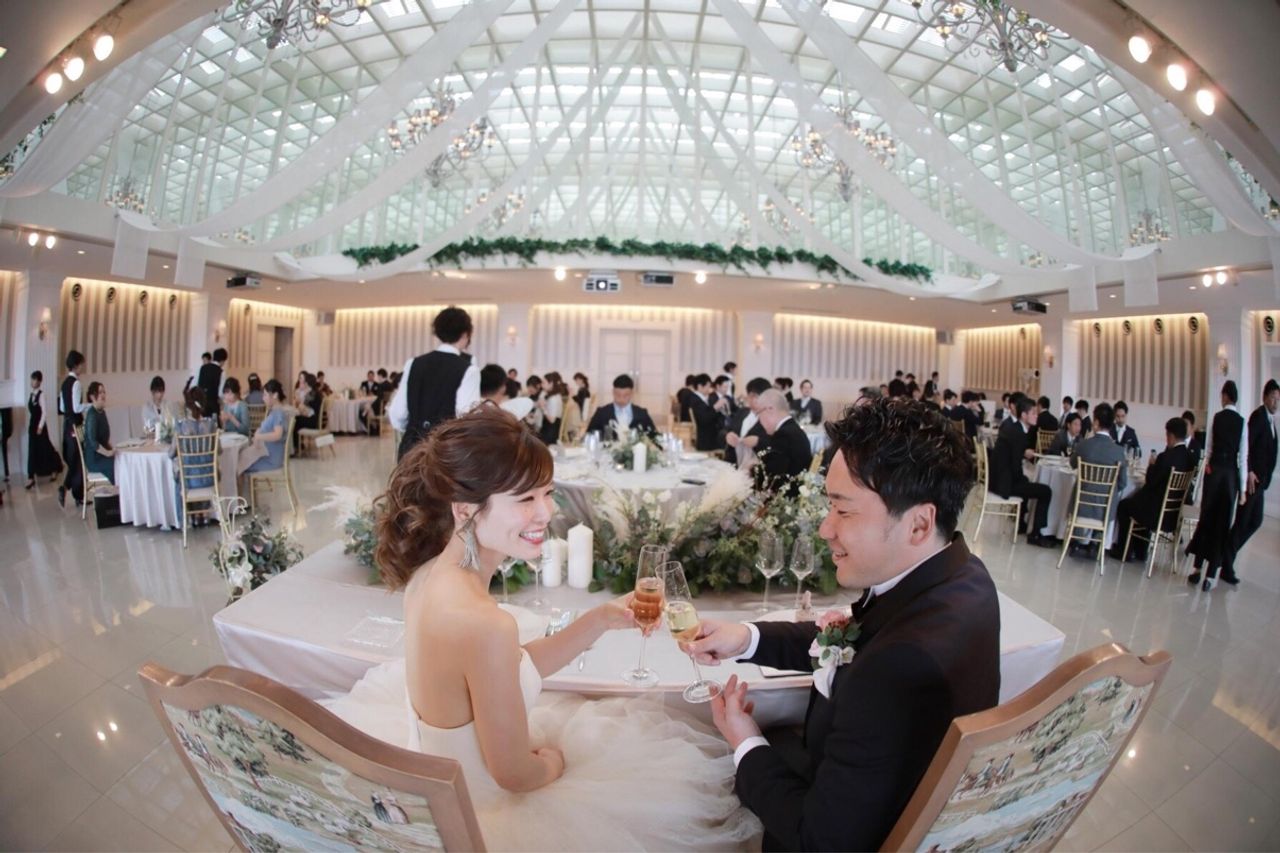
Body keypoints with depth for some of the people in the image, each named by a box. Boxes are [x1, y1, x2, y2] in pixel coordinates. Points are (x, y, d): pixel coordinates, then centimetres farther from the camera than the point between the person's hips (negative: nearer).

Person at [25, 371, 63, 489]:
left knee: (45, 449, 5)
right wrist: (29, 425, 11)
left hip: (40, 425, -6)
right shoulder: (31, 394, 9)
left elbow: (44, 412, -15)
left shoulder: (41, 394, -11)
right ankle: (31, 477, 5)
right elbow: (29, 411, 14)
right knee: (32, 451, 4)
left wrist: (40, 426, -18)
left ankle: (54, 470, 24)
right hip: (32, 425, 6)